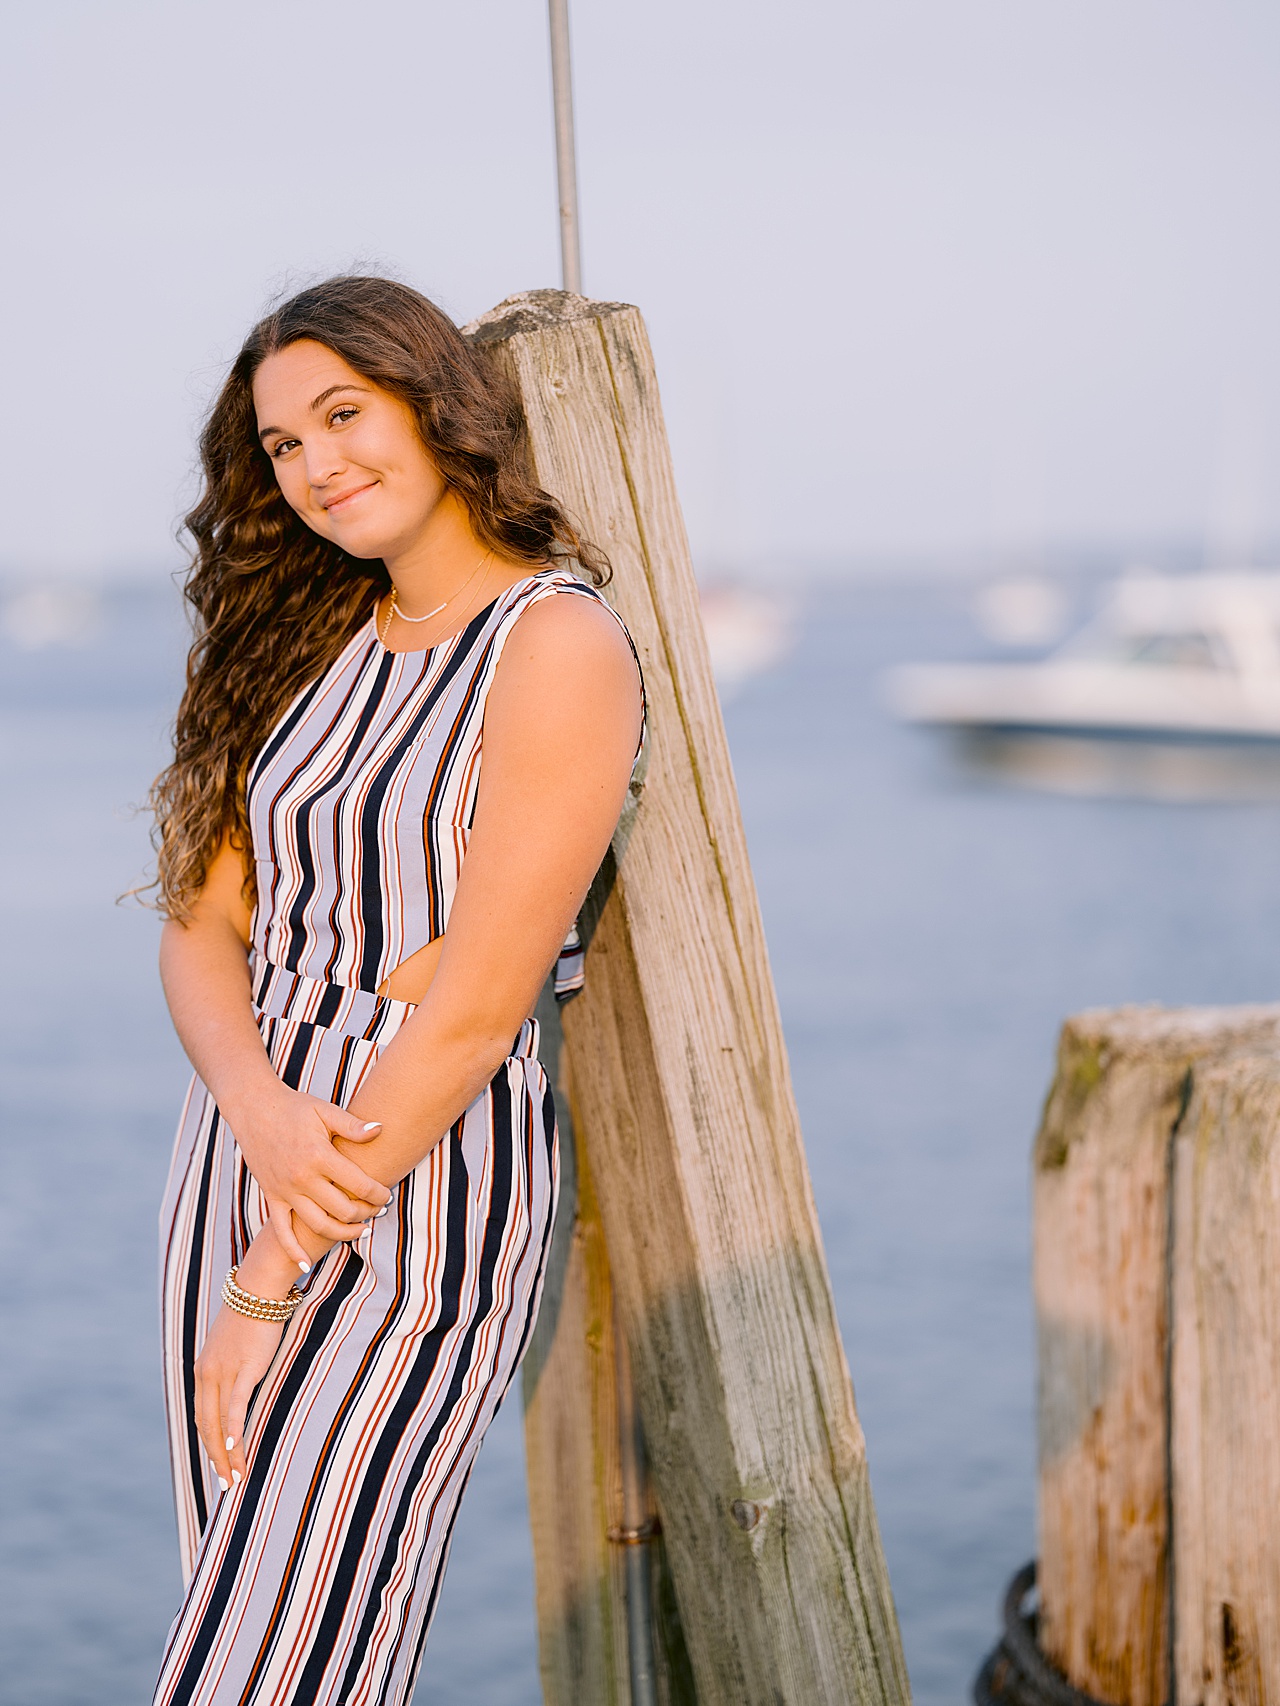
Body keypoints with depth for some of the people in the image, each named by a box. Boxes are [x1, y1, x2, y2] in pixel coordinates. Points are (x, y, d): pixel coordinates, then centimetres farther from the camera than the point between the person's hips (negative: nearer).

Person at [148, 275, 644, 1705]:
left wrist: (270, 1286, -14)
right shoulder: (316, 643, 13)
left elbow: (475, 1007, -16)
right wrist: (261, 1108, -15)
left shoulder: (560, 646, -10)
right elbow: (203, 927, 8)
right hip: (239, 1162, 7)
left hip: (423, 1197, -7)